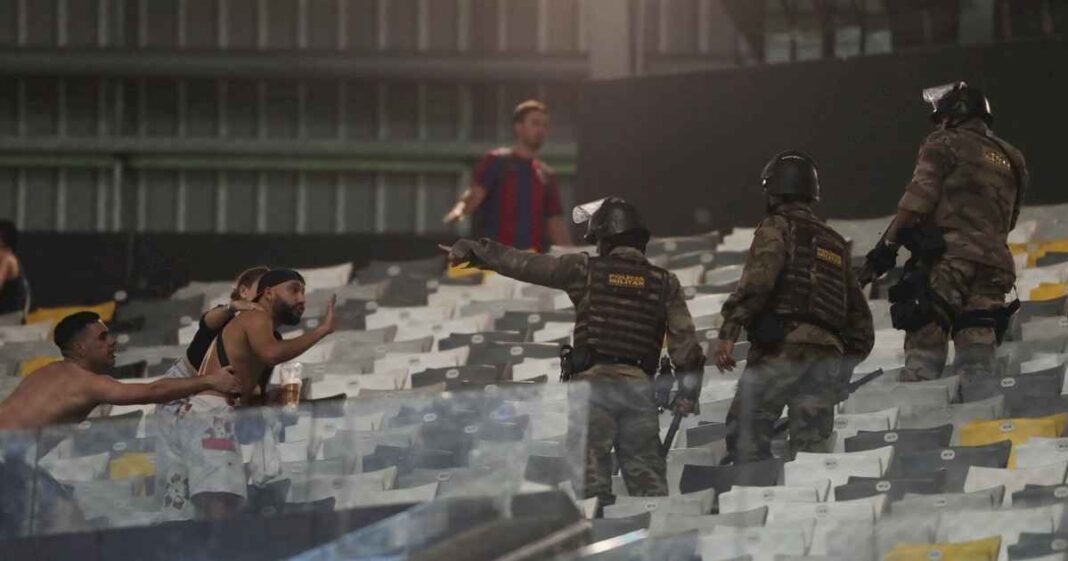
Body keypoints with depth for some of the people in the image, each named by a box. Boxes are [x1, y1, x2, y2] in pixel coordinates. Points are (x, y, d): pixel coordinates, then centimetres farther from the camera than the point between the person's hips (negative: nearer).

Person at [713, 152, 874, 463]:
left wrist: (728, 332, -18)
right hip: (827, 358, 7)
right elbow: (859, 316, 28)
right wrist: (847, 364, 34)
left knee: (744, 433, -7)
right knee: (811, 445, 3)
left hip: (782, 347, -7)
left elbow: (757, 280, -14)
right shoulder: (836, 244, 26)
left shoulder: (778, 227, 4)